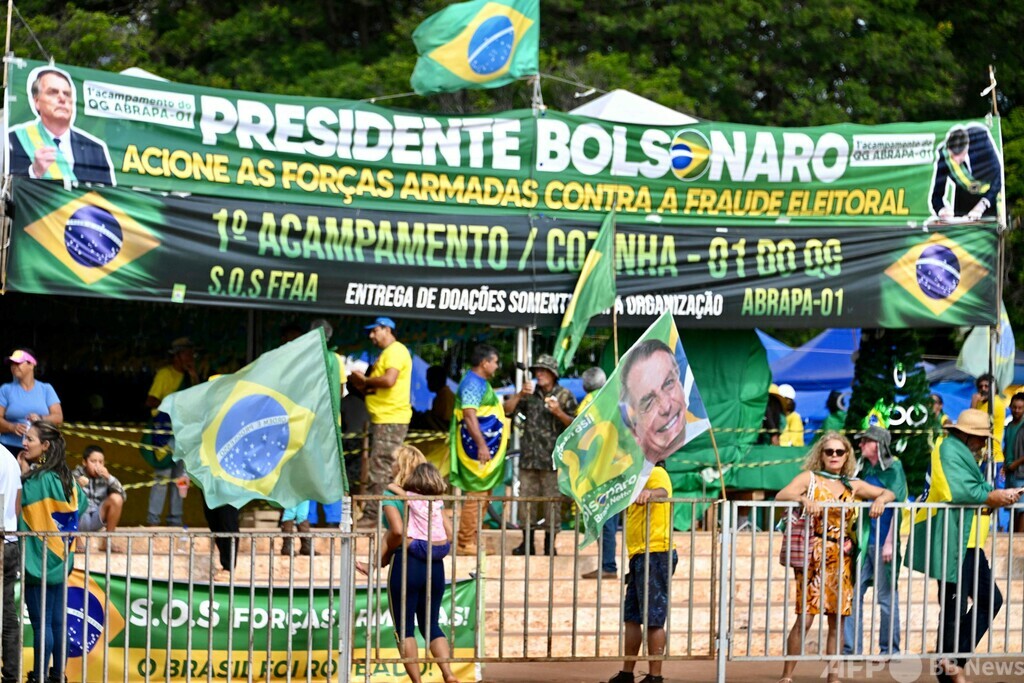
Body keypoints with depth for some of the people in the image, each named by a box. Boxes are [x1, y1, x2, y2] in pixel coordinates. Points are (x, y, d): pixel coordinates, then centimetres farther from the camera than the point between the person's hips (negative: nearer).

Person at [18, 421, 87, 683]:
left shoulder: (38, 478, -19)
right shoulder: (65, 476, 7)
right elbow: (82, 504, 20)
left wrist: (23, 474, -11)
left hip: (38, 559, -8)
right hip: (60, 557, 8)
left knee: (41, 622, -3)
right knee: (58, 620, 12)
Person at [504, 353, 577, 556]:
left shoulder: (564, 395, 3)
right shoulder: (530, 394, 12)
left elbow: (573, 425, 2)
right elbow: (507, 410, 4)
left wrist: (558, 412, -15)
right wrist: (520, 394, -11)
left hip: (552, 458, -3)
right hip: (529, 457, 4)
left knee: (551, 500, -4)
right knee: (526, 498, 4)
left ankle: (550, 544, 4)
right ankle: (527, 543, 12)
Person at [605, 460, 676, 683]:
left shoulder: (656, 474, -8)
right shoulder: (640, 479, 24)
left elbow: (662, 492, -32)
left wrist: (650, 493, -52)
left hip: (655, 554, -11)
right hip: (640, 556, 11)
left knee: (654, 619, -9)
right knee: (631, 617, 13)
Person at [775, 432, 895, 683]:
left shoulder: (853, 485, 13)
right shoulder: (810, 478, 3)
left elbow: (889, 493, 11)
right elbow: (781, 496, -12)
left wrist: (881, 499, -12)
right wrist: (803, 498, -31)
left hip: (842, 558, 4)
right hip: (814, 556, -4)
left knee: (837, 619, 4)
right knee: (806, 617, -10)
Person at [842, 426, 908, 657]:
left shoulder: (893, 468, -5)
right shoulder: (863, 468, 12)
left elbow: (897, 506, -8)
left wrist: (889, 542, -13)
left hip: (883, 542, -6)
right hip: (863, 541, 6)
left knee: (886, 597, 1)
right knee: (852, 593, 2)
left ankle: (889, 650, 9)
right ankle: (851, 649, 6)